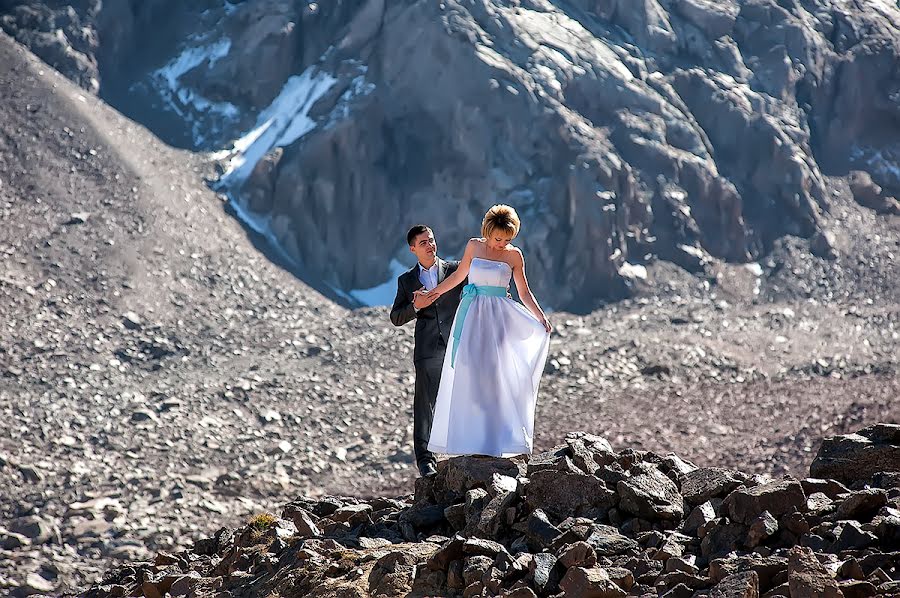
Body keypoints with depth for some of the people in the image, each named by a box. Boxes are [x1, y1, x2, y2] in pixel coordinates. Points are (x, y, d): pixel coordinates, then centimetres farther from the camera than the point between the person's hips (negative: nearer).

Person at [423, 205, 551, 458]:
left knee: (497, 373, -10)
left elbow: (524, 293, 6)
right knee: (467, 373, -2)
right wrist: (436, 292, 29)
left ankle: (497, 439, -9)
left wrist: (541, 317, -6)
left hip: (498, 317, -2)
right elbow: (459, 274, 21)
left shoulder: (514, 255, 2)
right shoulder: (474, 246, 5)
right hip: (471, 315, 2)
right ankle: (467, 439, 1)